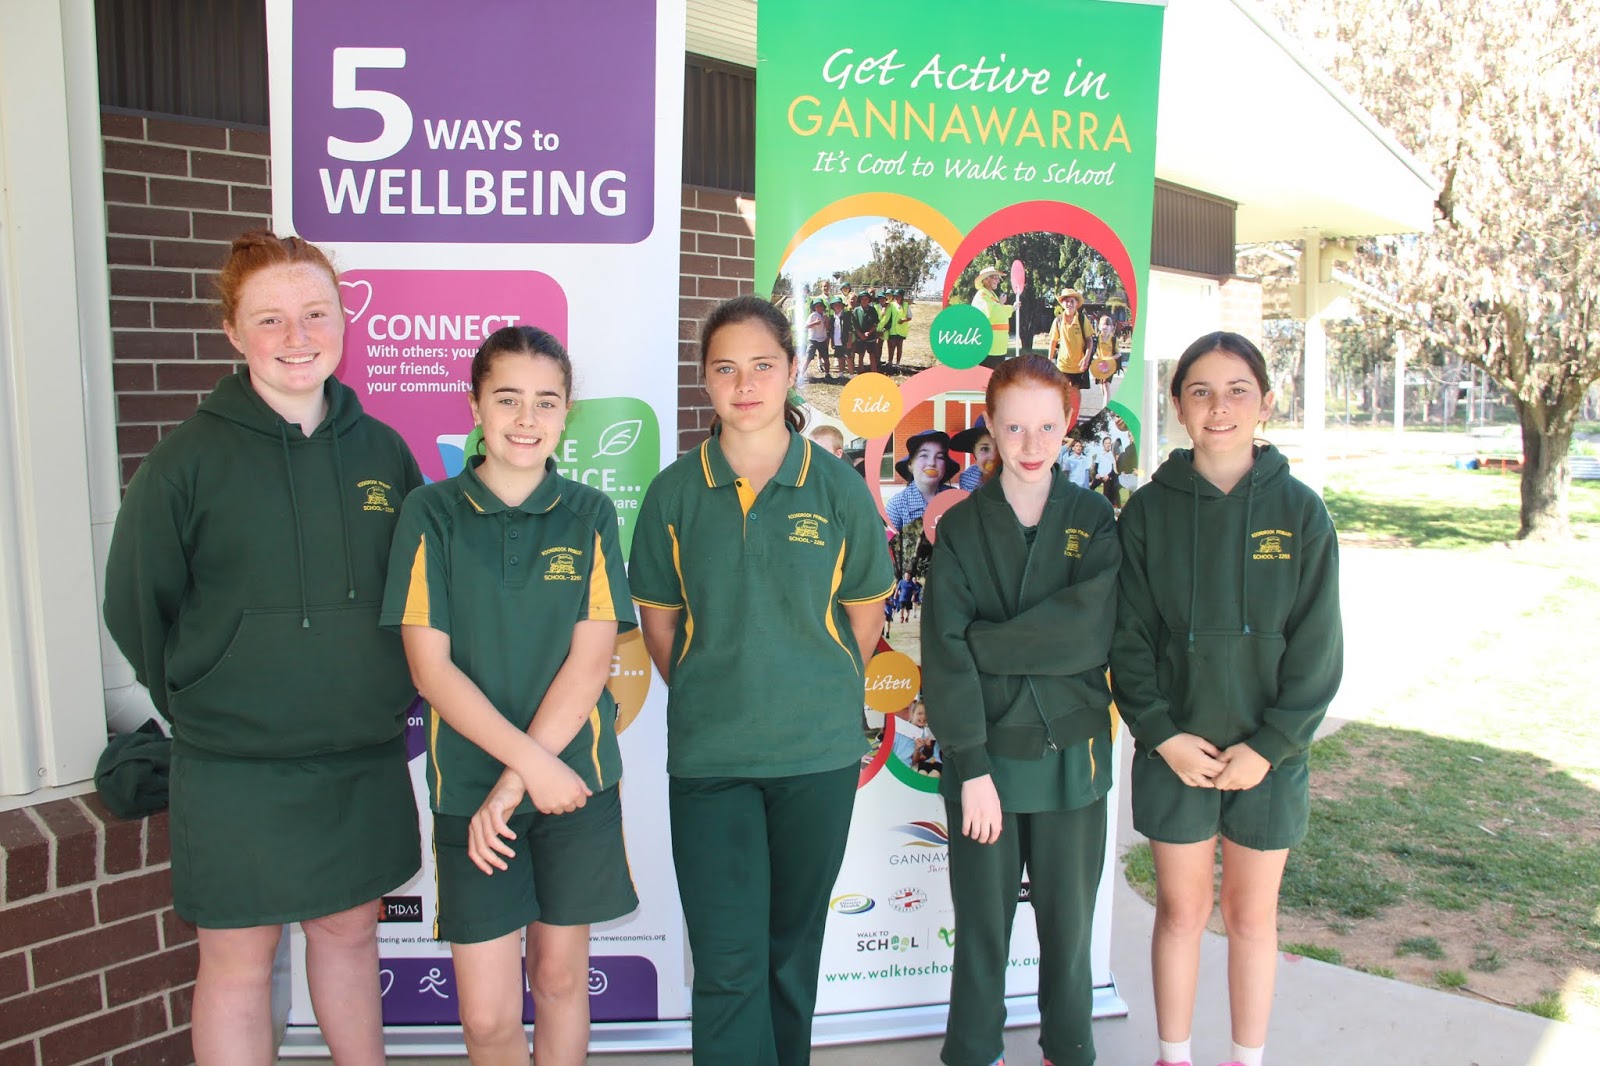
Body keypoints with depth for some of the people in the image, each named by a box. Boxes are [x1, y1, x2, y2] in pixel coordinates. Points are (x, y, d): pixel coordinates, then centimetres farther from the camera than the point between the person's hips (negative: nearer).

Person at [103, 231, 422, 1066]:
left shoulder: (382, 449, 2)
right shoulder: (189, 458, -8)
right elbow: (135, 606, -1)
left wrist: (391, 693, 8)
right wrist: (200, 706, 2)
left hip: (365, 757, 3)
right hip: (236, 768, -3)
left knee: (350, 932, 19)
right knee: (238, 963, 9)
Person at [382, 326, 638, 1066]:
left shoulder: (589, 515, 0)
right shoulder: (432, 513, -3)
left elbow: (591, 658, -6)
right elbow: (430, 666, -7)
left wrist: (516, 780, -12)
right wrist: (532, 762, -14)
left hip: (576, 777, 1)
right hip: (468, 782, -1)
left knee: (560, 976, 14)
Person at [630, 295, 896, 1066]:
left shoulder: (838, 489, -2)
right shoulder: (674, 493, -1)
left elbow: (864, 614, 7)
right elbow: (658, 620, 7)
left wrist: (820, 699, 6)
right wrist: (709, 705, 4)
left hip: (819, 753, 1)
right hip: (707, 756, 0)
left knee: (793, 945, 16)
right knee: (727, 962, -2)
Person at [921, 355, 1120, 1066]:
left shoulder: (1095, 521, 2)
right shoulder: (961, 527, -1)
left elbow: (1087, 634, -13)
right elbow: (944, 655, -9)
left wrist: (981, 641, -15)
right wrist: (971, 766, -14)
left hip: (1072, 753, 1)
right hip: (985, 753, -1)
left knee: (1069, 920, 14)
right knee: (982, 921, 10)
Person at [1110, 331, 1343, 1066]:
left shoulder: (1299, 511, -3)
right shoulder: (1148, 510, -3)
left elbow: (1317, 646, -4)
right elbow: (1128, 636, -2)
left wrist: (1269, 746, -10)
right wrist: (1163, 735, -11)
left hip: (1268, 755, 0)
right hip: (1175, 751, 0)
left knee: (1252, 917, 13)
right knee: (1182, 910, 11)